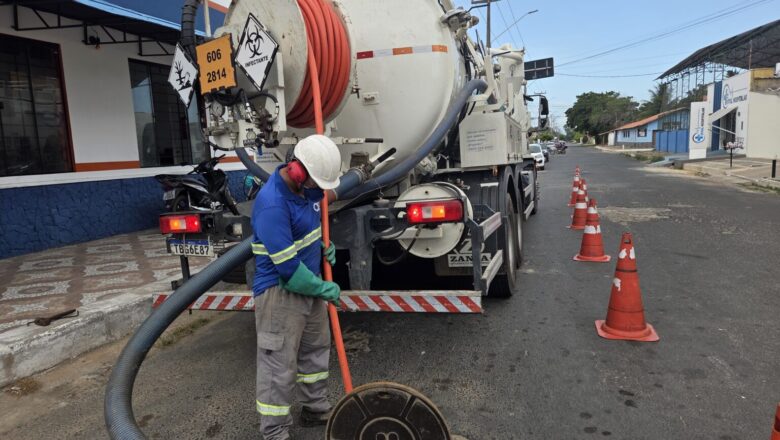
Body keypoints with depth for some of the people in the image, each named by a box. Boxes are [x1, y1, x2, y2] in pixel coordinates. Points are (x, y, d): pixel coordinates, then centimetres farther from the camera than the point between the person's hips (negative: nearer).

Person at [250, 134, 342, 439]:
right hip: (279, 291, -9)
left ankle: (316, 409, 39)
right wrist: (324, 289, -14)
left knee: (316, 348, 21)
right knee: (279, 364, 2)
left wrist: (324, 244, 7)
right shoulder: (272, 205, -29)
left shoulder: (306, 186, -1)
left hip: (310, 284, 9)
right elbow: (288, 267, -27)